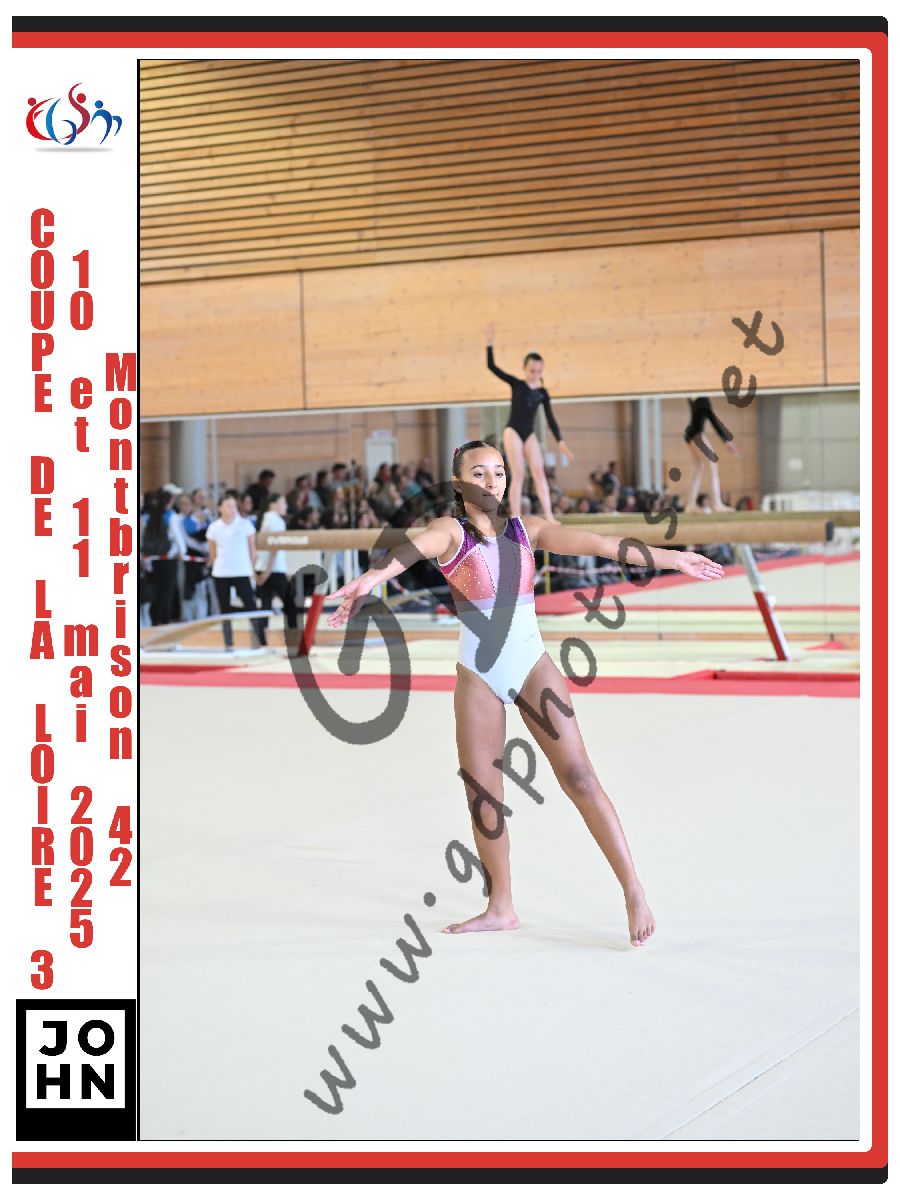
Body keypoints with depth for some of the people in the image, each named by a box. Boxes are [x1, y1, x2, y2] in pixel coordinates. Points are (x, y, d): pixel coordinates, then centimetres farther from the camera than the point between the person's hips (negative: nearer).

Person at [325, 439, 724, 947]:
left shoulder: (527, 529, 6)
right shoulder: (451, 531, -4)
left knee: (578, 775, -8)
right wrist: (369, 579, -47)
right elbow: (414, 548, -26)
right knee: (482, 794, 4)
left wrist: (669, 557, -14)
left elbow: (594, 542, -5)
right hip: (479, 677, 0)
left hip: (534, 667, 1)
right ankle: (501, 908, 19)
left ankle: (634, 891, -7)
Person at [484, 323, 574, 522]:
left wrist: (560, 442, -1)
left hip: (529, 434, 3)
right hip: (513, 431, -3)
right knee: (518, 475, -9)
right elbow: (492, 366, -6)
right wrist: (490, 343, -15)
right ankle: (515, 519, -9)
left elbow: (550, 419, 6)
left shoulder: (543, 393, 6)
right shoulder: (516, 384, -1)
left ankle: (548, 515, -12)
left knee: (539, 472, -7)